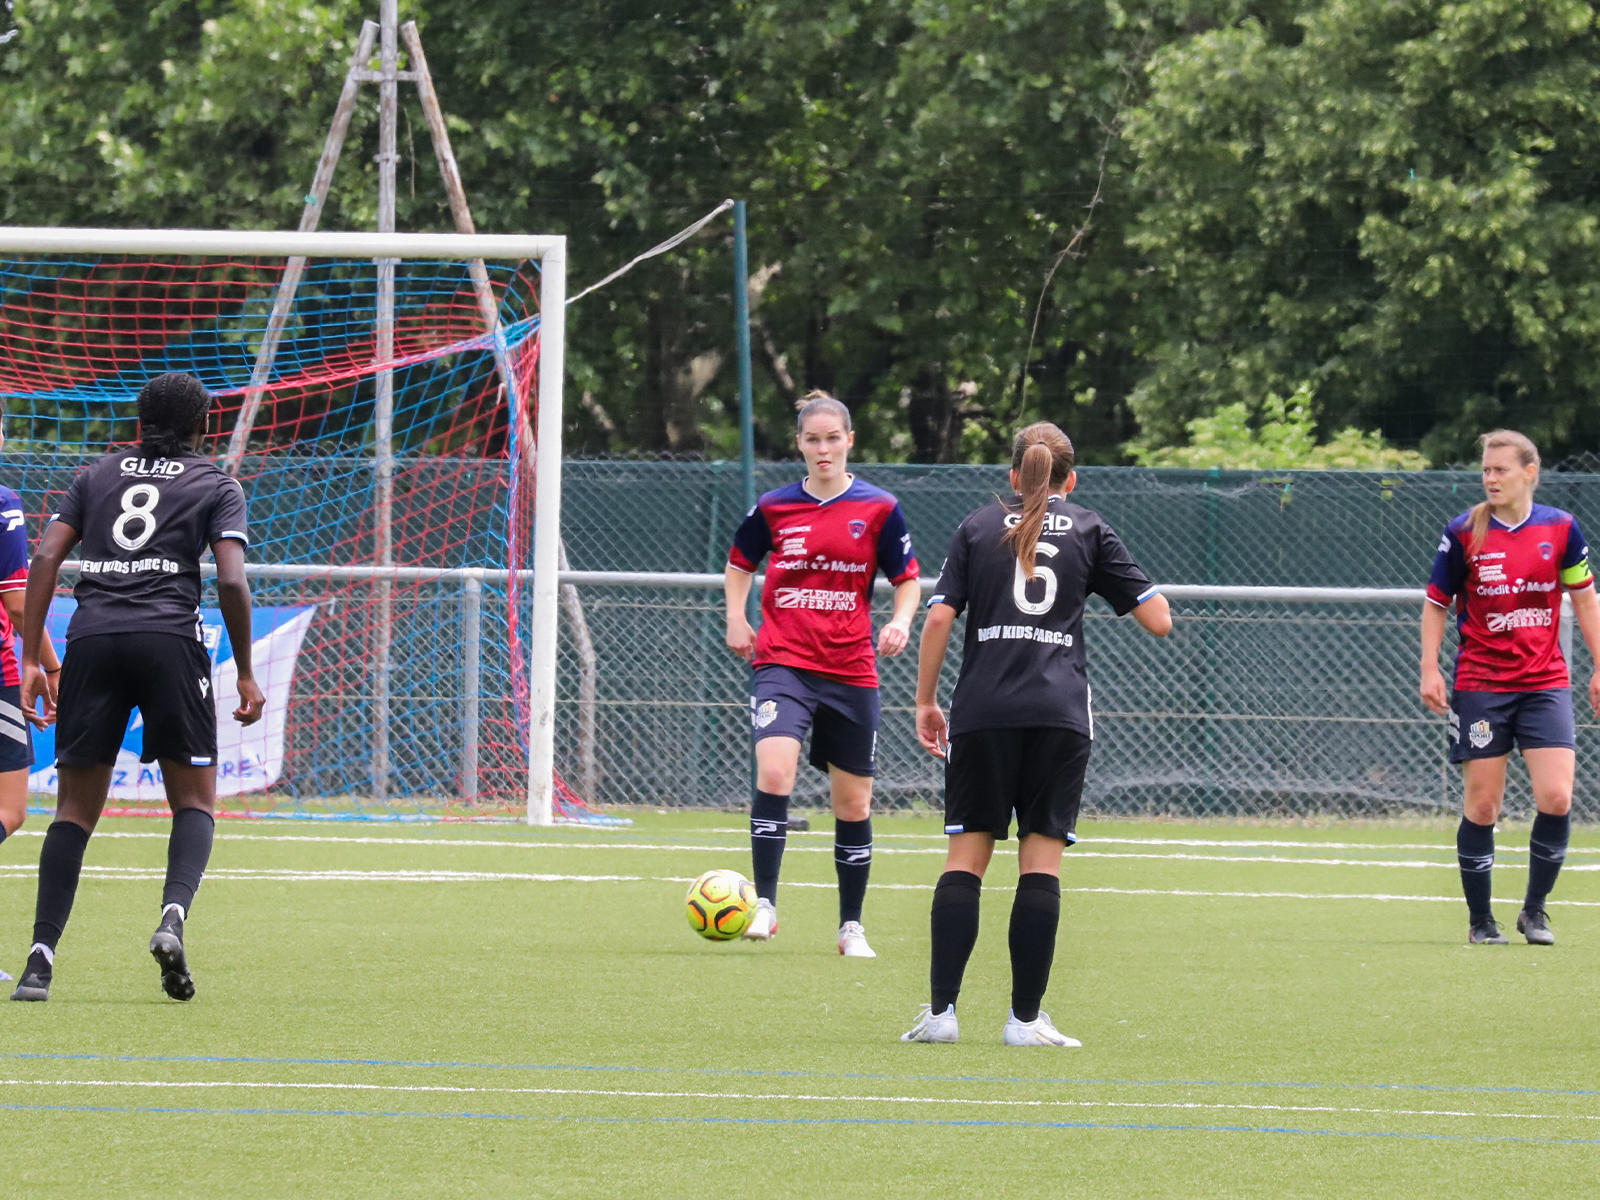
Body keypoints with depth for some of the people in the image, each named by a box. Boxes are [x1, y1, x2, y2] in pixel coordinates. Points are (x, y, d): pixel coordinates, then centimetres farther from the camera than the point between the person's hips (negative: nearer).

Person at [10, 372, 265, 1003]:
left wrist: (31, 660, 8)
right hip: (169, 637, -2)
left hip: (91, 640, 2)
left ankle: (41, 957, -4)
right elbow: (232, 581, -1)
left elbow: (45, 559, 9)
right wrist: (246, 675, 5)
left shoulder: (95, 476, 20)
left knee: (75, 807, 7)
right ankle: (173, 915, -19)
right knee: (195, 799, 9)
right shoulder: (216, 486, 13)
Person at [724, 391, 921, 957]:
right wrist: (736, 618, 6)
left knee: (854, 801, 7)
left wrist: (901, 621, -10)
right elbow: (739, 564, 20)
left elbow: (908, 579, 9)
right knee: (774, 769, -24)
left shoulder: (879, 509, 1)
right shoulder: (774, 508, 3)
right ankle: (764, 904, -20)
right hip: (782, 662, -1)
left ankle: (851, 926, 21)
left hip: (851, 671, 1)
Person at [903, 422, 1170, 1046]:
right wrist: (1148, 591, 29)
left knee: (966, 854, 4)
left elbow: (938, 618, 3)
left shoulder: (978, 526, 12)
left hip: (981, 711, 1)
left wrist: (925, 702, 10)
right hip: (1060, 711, -1)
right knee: (1041, 861, 0)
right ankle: (1025, 1018, -3)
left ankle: (941, 1010, -3)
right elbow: (1158, 620, 7)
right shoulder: (1090, 531, 10)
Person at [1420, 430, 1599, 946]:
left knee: (1556, 798, -11)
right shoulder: (1463, 533, -3)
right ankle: (1480, 920, 12)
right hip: (1480, 685, -1)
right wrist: (1430, 669, -4)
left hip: (1545, 682, 1)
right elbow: (1436, 604, 5)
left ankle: (1534, 911, 7)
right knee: (1481, 805, -1)